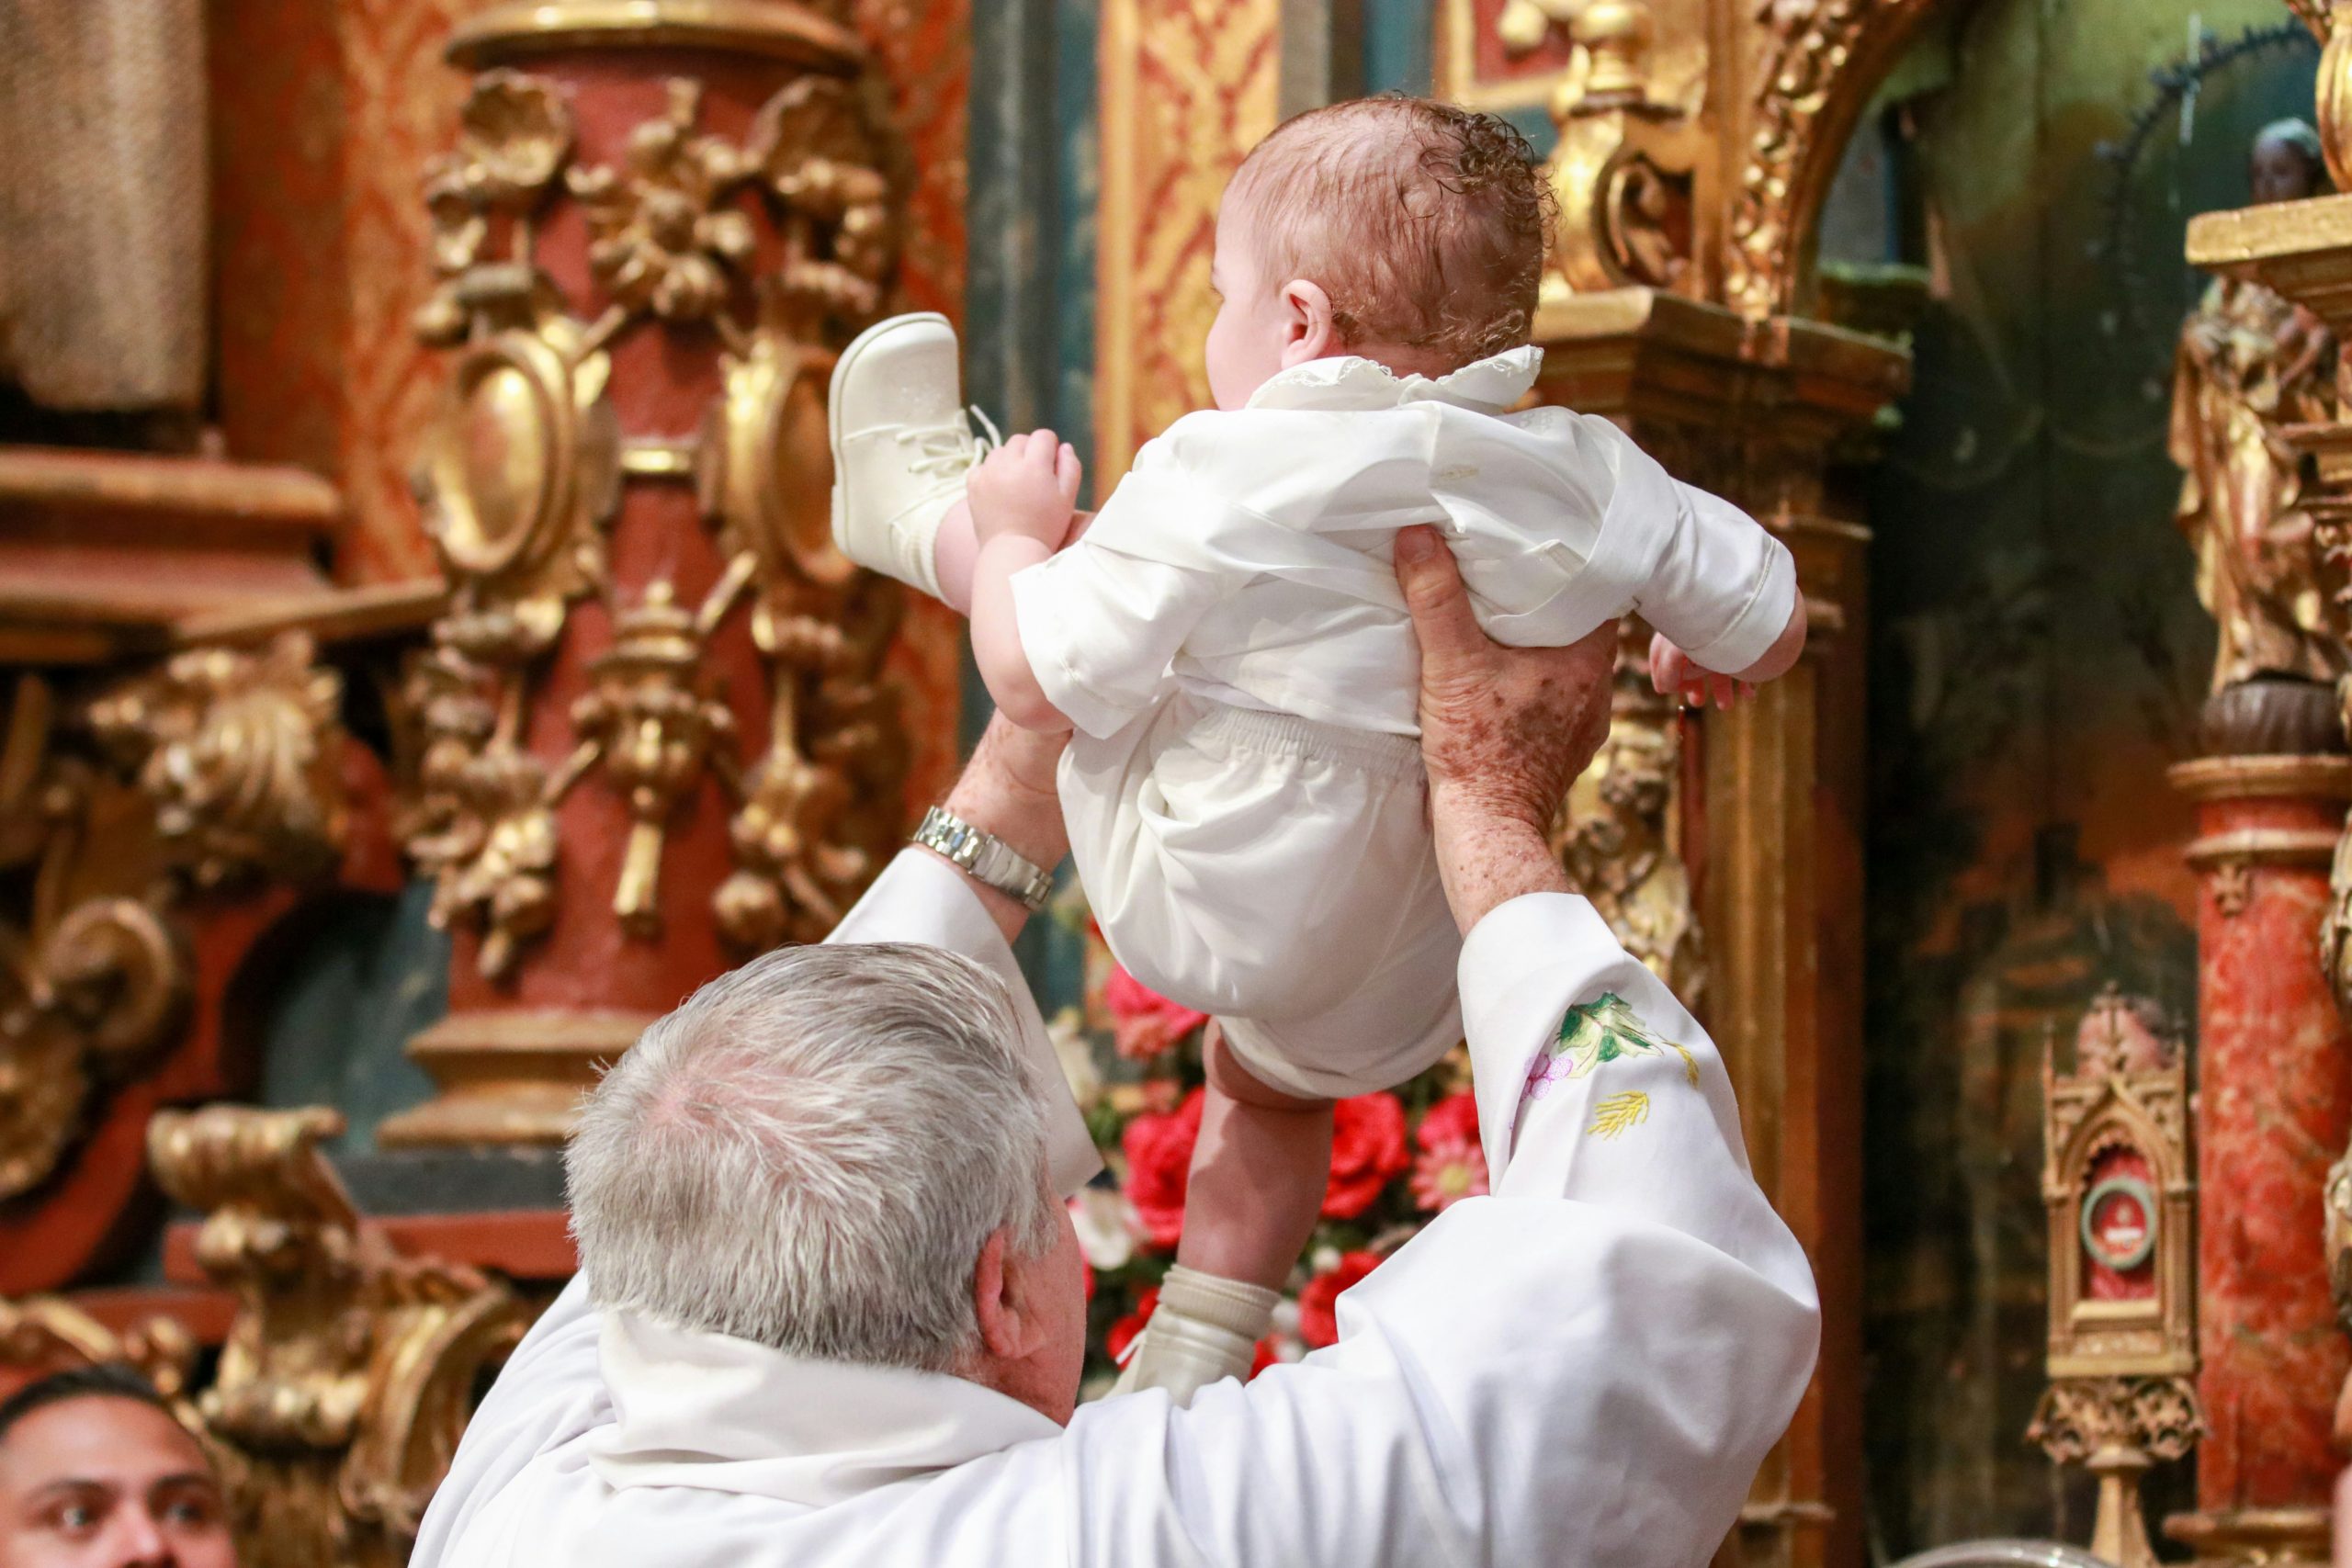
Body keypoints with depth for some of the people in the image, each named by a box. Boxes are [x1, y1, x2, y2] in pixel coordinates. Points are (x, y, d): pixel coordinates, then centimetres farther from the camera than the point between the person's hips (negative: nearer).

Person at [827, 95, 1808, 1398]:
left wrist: (1013, 536, 1)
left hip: (1206, 904, -5)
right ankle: (1190, 1373, 46)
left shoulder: (1226, 481, -24)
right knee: (1270, 1083, 38)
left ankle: (920, 504, 36)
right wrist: (1703, 656, 25)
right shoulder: (1586, 480, -10)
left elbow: (1041, 682, -20)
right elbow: (1773, 624, 0)